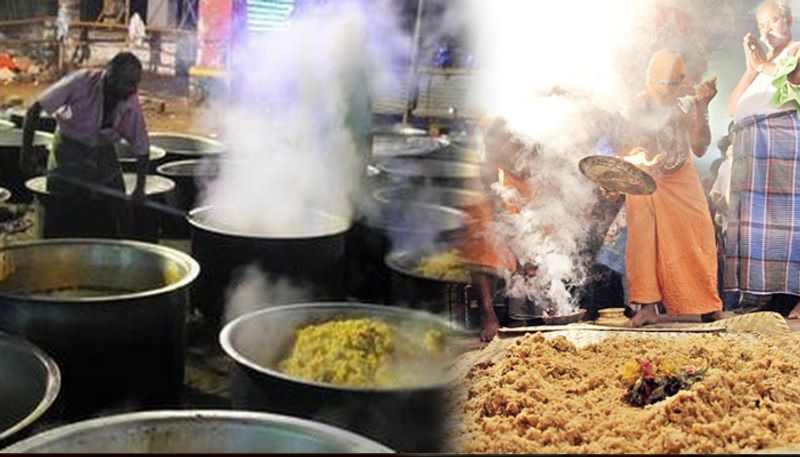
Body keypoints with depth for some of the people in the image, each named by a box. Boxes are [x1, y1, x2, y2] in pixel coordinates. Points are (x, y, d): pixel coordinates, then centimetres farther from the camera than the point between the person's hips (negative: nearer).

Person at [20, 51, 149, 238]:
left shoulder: (131, 105, -19)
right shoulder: (81, 83, -27)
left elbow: (141, 149, -9)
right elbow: (34, 110, -20)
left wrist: (140, 188, -19)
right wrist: (26, 153, -19)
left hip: (103, 154, 3)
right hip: (68, 152, -2)